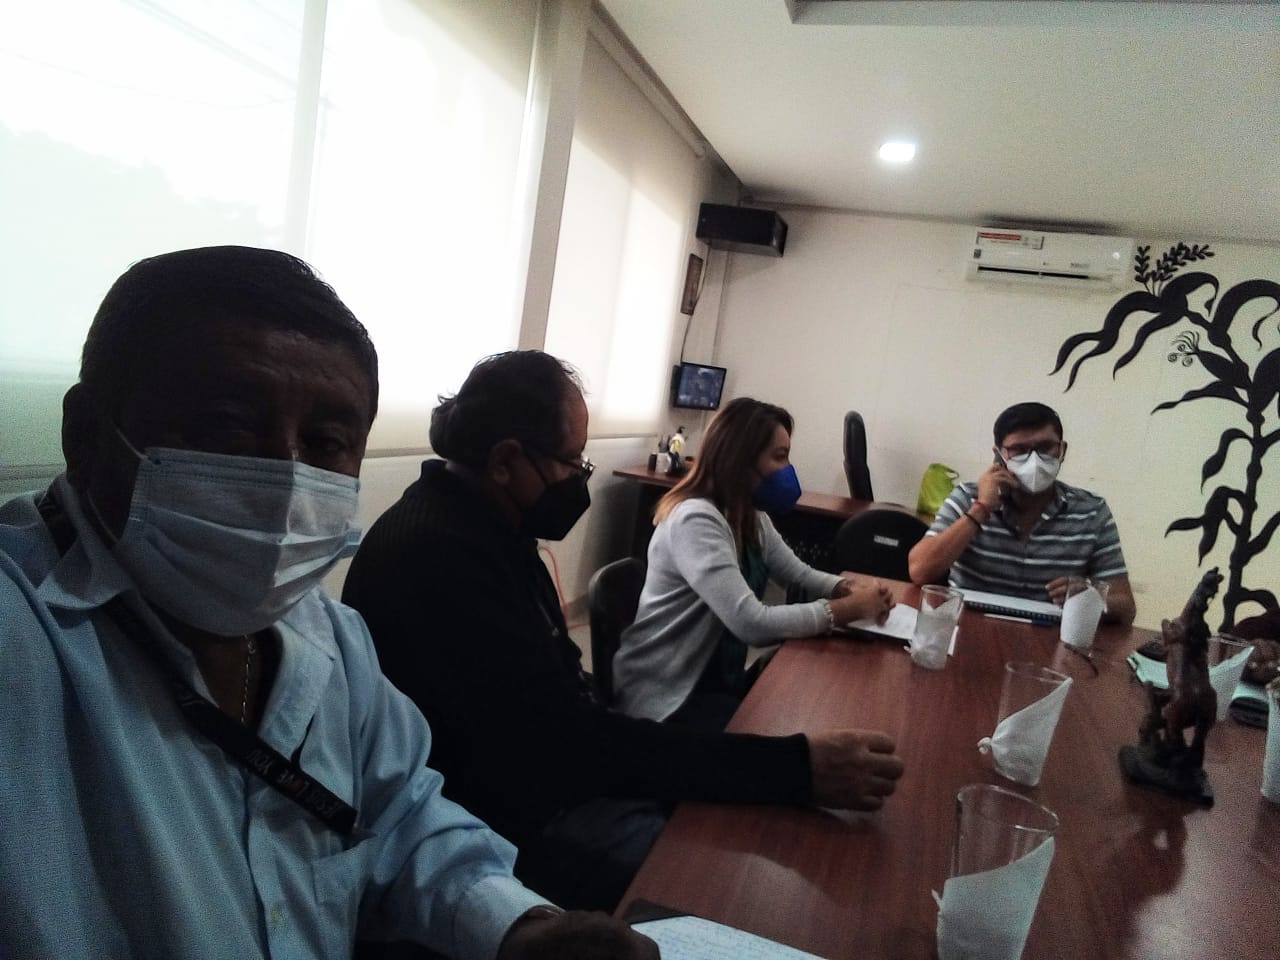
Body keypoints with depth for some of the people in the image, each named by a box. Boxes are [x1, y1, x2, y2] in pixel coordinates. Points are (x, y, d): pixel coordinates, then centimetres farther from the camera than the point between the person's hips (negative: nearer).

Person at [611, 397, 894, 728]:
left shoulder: (751, 517, 4)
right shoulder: (695, 520, -26)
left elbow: (800, 573, 11)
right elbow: (753, 623, -32)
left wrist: (848, 586, -12)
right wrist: (851, 608, -23)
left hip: (717, 675, 9)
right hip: (665, 697, -9)